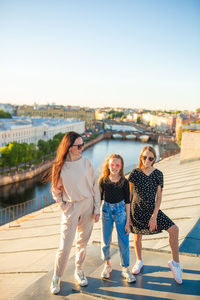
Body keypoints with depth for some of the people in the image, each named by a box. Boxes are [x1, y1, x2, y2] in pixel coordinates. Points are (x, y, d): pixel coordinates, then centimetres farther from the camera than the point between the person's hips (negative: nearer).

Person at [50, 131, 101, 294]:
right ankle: (56, 278, 21)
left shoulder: (85, 162, -4)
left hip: (88, 206, 2)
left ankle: (79, 271, 35)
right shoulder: (60, 166, -7)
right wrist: (63, 206, -3)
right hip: (71, 208, -2)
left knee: (83, 242, 14)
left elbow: (95, 186, 0)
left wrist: (97, 208, -1)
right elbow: (56, 190, 4)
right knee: (65, 246, 0)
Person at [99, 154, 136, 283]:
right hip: (106, 210, 2)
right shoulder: (103, 180, -5)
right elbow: (100, 198, 6)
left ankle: (125, 269, 21)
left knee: (124, 242, 3)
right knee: (106, 242, 12)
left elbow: (127, 202, -4)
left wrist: (128, 222, -5)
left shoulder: (124, 182, -8)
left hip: (120, 210, -1)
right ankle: (107, 265, 35)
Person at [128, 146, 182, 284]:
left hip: (152, 210, 1)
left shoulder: (158, 174, -3)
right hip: (137, 210, -1)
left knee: (174, 229, -11)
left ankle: (175, 262, 6)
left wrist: (154, 216, -9)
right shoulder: (135, 173, -6)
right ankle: (139, 261, 42)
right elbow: (129, 194, 0)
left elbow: (159, 197, -3)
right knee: (138, 236, 13)